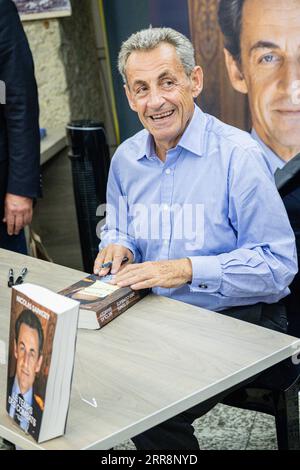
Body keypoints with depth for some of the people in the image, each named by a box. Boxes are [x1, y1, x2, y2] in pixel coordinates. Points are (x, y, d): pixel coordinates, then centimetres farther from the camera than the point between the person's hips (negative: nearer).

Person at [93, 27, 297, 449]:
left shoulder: (237, 154, -14)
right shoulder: (126, 159, 6)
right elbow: (118, 229, 22)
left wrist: (188, 269, -24)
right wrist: (118, 246, -3)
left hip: (237, 319, -6)